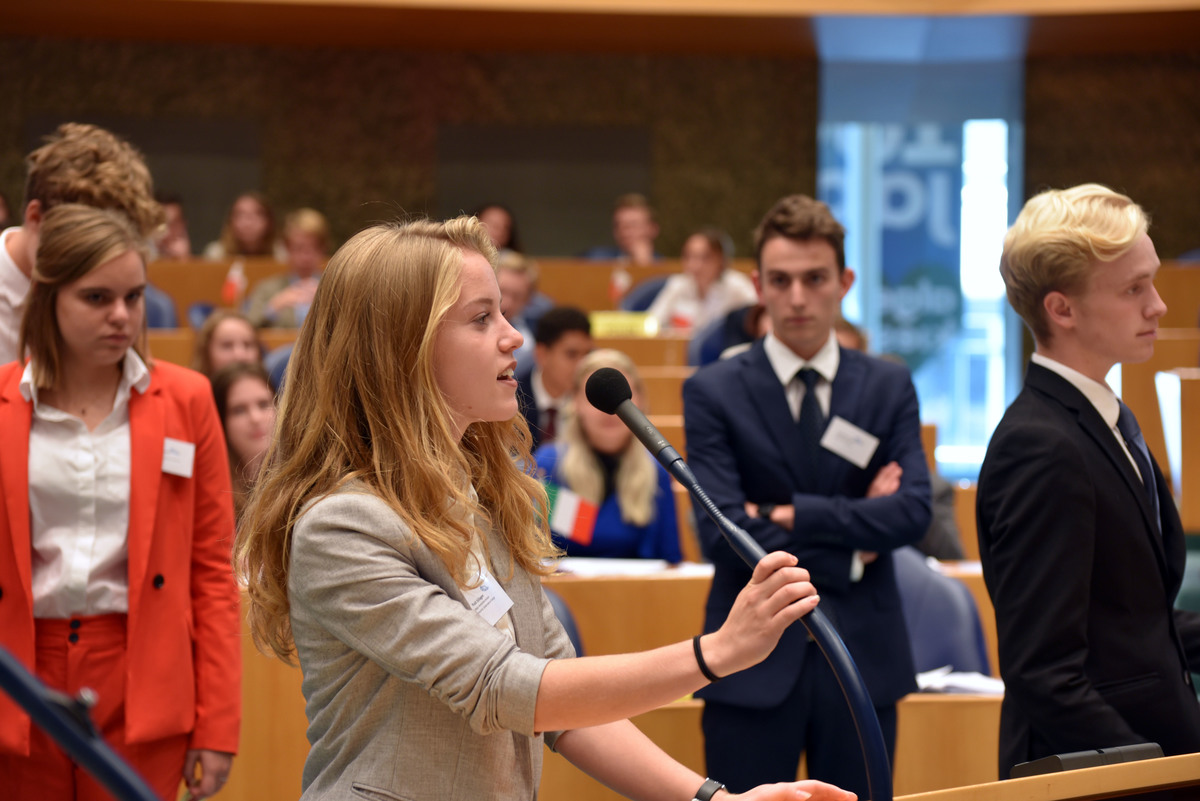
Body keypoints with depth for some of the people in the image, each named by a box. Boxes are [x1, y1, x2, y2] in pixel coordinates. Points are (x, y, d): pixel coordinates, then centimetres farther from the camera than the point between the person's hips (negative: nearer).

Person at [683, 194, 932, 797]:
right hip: (756, 662, -2)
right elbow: (723, 532, -13)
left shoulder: (889, 388, 6)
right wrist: (850, 549, -9)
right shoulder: (714, 392, -3)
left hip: (864, 656, 3)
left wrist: (793, 514, -13)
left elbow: (913, 511, -7)